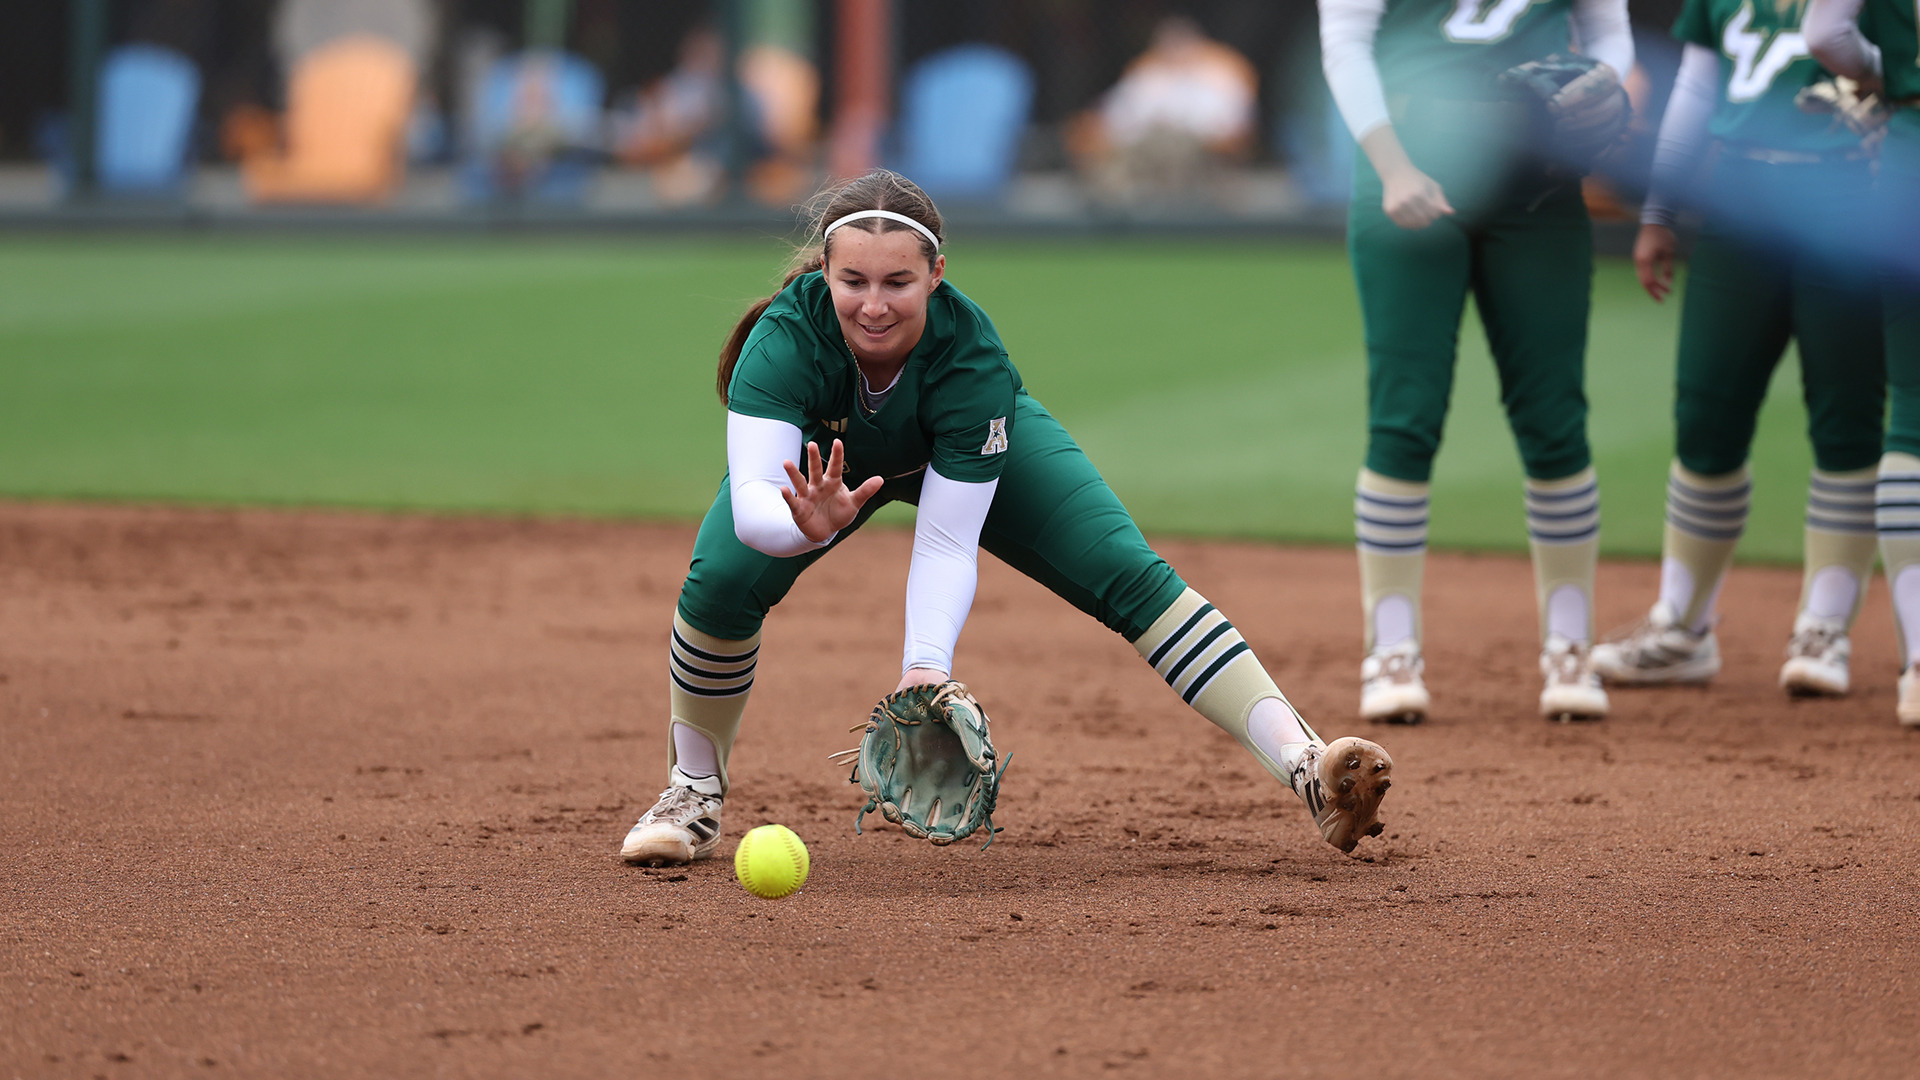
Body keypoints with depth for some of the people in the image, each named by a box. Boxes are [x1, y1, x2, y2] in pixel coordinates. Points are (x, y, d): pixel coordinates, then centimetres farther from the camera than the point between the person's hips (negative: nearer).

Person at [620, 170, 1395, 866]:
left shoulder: (973, 357, -38)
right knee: (721, 580, -27)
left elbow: (946, 544, -38)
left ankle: (1300, 762, -20)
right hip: (822, 458, 0)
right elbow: (753, 498, -50)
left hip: (972, 445, 0)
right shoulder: (785, 338, -39)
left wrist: (925, 663, -53)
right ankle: (695, 789, -1)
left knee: (1131, 576, -18)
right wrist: (809, 525, -72)